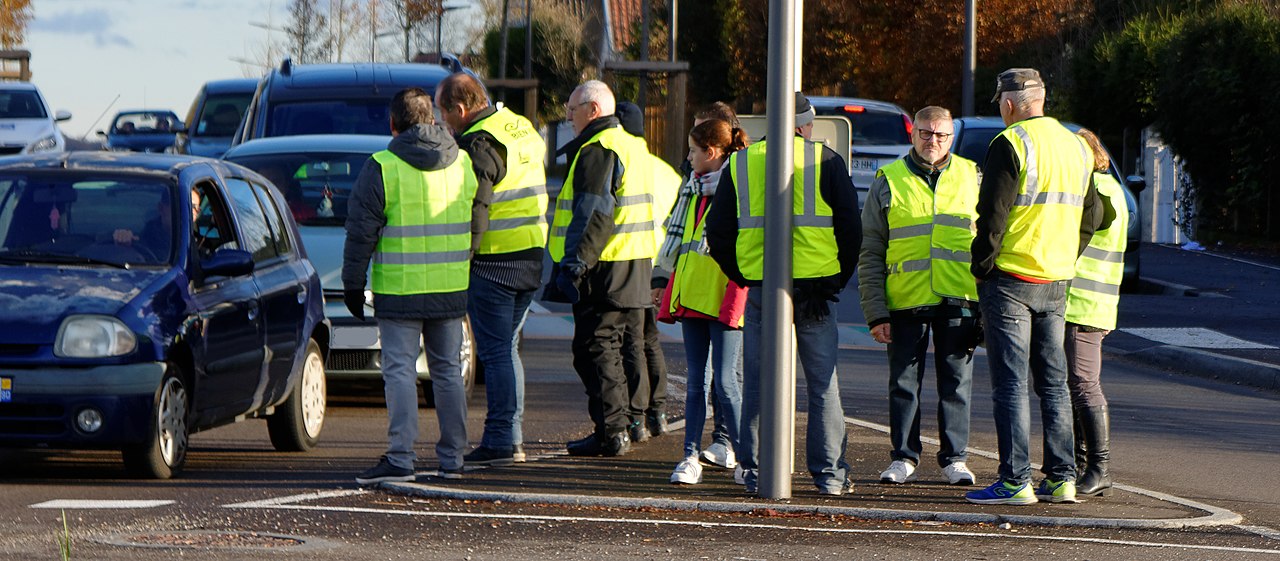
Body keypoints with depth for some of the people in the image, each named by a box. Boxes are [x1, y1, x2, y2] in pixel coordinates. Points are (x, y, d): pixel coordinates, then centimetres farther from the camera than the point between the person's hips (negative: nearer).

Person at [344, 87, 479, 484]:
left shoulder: (382, 168, -8)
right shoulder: (463, 164, 7)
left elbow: (361, 233, -6)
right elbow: (476, 224, 16)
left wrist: (353, 284, 2)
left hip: (400, 289, -5)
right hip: (451, 289, 5)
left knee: (400, 371, -3)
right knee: (448, 371, 12)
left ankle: (400, 459, -9)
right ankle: (452, 459, 14)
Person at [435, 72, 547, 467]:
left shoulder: (479, 144, -16)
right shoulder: (522, 129, 12)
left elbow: (473, 209, -20)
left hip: (492, 262, -9)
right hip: (530, 258, 9)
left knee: (496, 352, -4)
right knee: (507, 349, 16)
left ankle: (501, 441, -4)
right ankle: (512, 438, 17)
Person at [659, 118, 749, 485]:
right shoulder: (696, 188, 18)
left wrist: (733, 303, -18)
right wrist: (671, 290, 21)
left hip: (723, 300, -7)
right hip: (691, 296, 7)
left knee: (724, 381, -7)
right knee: (696, 380, 6)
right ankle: (691, 457, 6)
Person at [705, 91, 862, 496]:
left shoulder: (740, 163, 7)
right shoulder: (825, 160, 1)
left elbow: (717, 233, 7)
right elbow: (851, 227, 0)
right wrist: (839, 278, 9)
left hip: (759, 286, 2)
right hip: (814, 287, -1)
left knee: (758, 384, 7)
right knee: (823, 384, 5)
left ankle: (755, 471, 5)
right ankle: (829, 473, 5)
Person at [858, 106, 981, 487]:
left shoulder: (972, 178, 10)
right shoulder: (889, 182, 5)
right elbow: (870, 253, 5)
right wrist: (875, 312, -4)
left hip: (958, 301, 1)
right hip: (905, 301, -1)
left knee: (956, 382, 3)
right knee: (904, 382, 3)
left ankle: (954, 459, 11)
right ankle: (903, 458, 12)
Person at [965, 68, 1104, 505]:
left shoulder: (1011, 144, -12)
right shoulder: (1075, 146, 12)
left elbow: (993, 215, -16)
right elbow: (1091, 216, 17)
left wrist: (981, 268, -6)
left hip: (1011, 278, -7)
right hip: (1056, 283, 7)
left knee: (1011, 384, -5)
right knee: (1053, 382, 11)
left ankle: (1016, 481, -7)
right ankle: (1061, 479, 10)